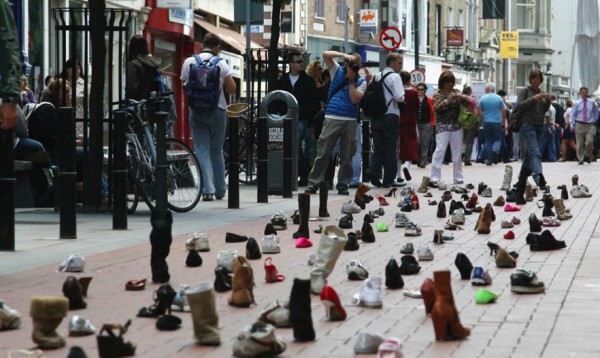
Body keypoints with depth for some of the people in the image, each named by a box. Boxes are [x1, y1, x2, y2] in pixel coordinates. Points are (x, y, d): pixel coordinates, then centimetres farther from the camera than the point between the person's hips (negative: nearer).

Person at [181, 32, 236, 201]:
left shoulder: (189, 62, 1)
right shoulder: (221, 64, -5)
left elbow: (184, 87, 10)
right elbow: (232, 90, -6)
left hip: (196, 111, 0)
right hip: (217, 110, 0)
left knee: (202, 151, 2)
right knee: (216, 151, 12)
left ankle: (207, 189, -9)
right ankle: (220, 190, 18)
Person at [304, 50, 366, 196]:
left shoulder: (361, 82, 8)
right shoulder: (338, 71, 10)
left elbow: (355, 99, -8)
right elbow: (326, 54, 0)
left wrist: (351, 80, -4)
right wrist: (344, 55, -9)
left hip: (350, 121, 1)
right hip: (332, 118, -1)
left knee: (346, 156, 4)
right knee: (323, 153, -2)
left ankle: (343, 185, 12)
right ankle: (313, 183, 2)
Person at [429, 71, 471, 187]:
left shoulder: (456, 92, 10)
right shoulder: (438, 94, 1)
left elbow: (468, 103, 6)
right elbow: (436, 108, -11)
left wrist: (462, 97, -14)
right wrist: (447, 100, -23)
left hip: (457, 126, 4)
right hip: (443, 127, -4)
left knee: (458, 152, 7)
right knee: (440, 151, -13)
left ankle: (458, 178, 16)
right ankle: (434, 179, -15)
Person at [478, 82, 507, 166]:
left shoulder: (482, 98, -2)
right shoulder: (499, 98, -1)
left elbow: (479, 111, 0)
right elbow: (503, 111, 2)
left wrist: (482, 118, 18)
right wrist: (504, 123, 12)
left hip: (486, 122, 0)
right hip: (497, 122, 0)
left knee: (488, 141, 7)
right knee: (497, 139, 11)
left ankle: (489, 160, 5)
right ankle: (496, 150, -20)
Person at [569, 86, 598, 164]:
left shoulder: (592, 102, 6)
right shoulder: (576, 103, 2)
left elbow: (596, 112, 19)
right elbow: (572, 114, 3)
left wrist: (594, 120, 13)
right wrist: (572, 124, -6)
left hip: (590, 125, 0)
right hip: (579, 125, 0)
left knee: (589, 142, -12)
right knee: (580, 143, 2)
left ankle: (588, 156, 13)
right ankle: (580, 159, 12)